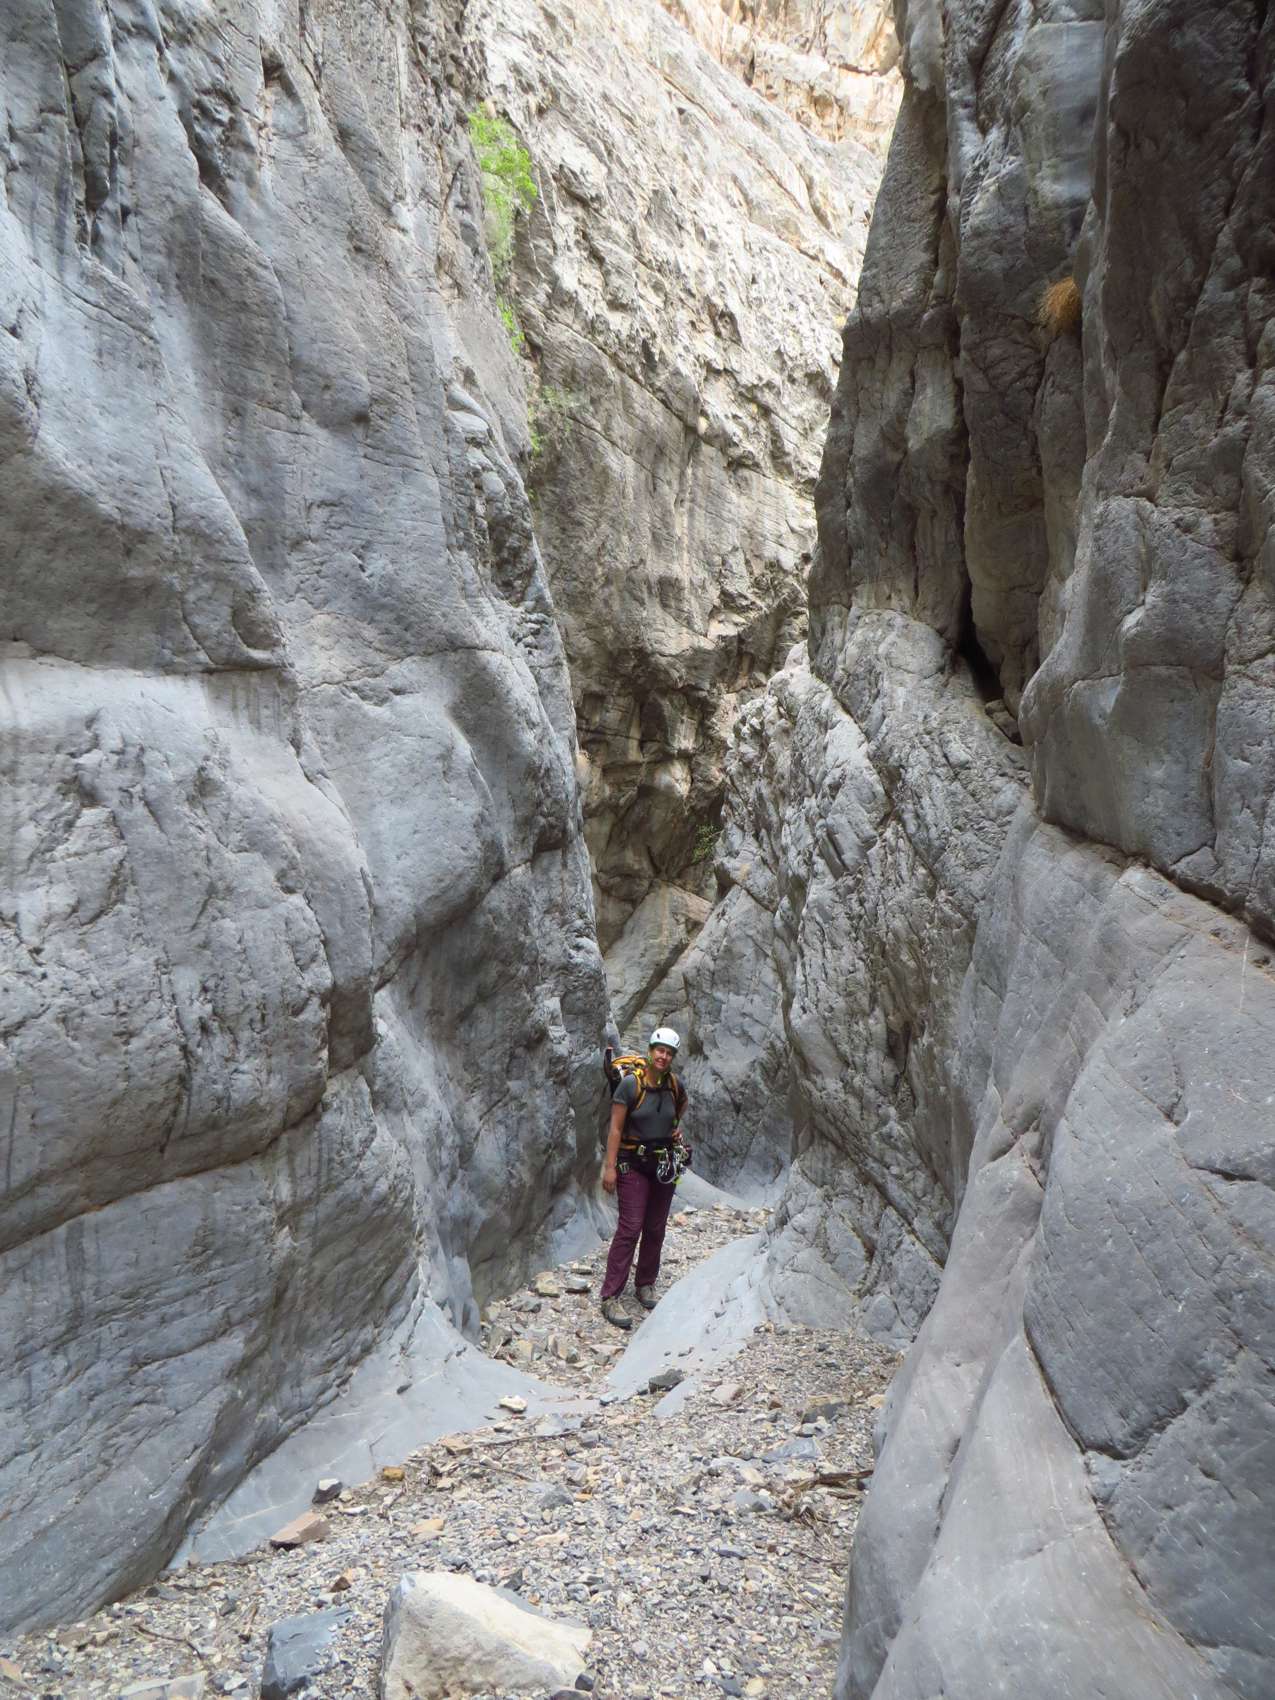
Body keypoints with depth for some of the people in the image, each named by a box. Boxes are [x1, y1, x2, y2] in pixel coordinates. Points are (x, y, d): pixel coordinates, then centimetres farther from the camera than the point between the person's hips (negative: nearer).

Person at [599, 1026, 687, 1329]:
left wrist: (678, 1126, 9)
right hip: (634, 1164, -5)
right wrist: (610, 1166, -16)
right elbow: (615, 1128, -14)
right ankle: (610, 1297, -6)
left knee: (655, 1229, 12)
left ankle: (646, 1286, 28)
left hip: (664, 1164, 5)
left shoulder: (674, 1085, 0)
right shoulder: (630, 1084, -15)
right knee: (630, 1228, -11)